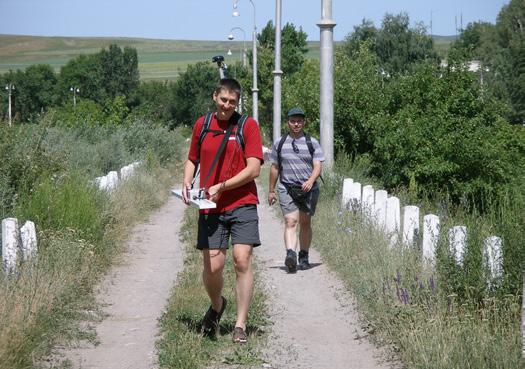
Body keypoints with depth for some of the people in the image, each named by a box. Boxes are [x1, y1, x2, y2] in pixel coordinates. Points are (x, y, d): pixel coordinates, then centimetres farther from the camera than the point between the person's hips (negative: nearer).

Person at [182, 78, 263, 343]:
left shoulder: (248, 125, -2)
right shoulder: (201, 125, 9)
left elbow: (253, 169, -8)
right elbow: (192, 160, 22)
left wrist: (222, 187, -15)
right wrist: (187, 182, 2)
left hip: (242, 205, -2)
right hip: (210, 208, 2)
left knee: (242, 260, -12)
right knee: (212, 266, -2)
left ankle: (240, 325, -2)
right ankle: (217, 305, 30)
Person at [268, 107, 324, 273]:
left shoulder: (312, 143, 4)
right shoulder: (279, 143, 7)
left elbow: (317, 166, -4)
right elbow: (274, 168, 14)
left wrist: (311, 181, -23)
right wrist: (271, 190, 16)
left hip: (308, 189, 1)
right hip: (286, 189, -1)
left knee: (305, 223, 10)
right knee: (290, 221, -16)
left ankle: (304, 257, 24)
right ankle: (290, 255, -32)